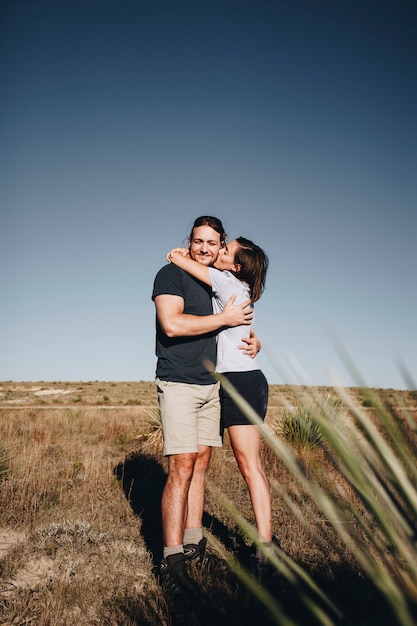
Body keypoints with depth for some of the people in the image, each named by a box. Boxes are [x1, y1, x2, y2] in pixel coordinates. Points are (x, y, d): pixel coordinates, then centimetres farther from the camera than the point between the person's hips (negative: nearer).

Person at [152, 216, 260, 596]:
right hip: (178, 384, -7)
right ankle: (172, 556, -4)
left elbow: (241, 325, 24)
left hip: (212, 385, 7)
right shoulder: (171, 275, -7)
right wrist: (224, 319, -16)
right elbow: (172, 324, -22)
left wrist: (254, 340, 0)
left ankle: (194, 541, 18)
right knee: (182, 466, -11)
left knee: (201, 462, 8)